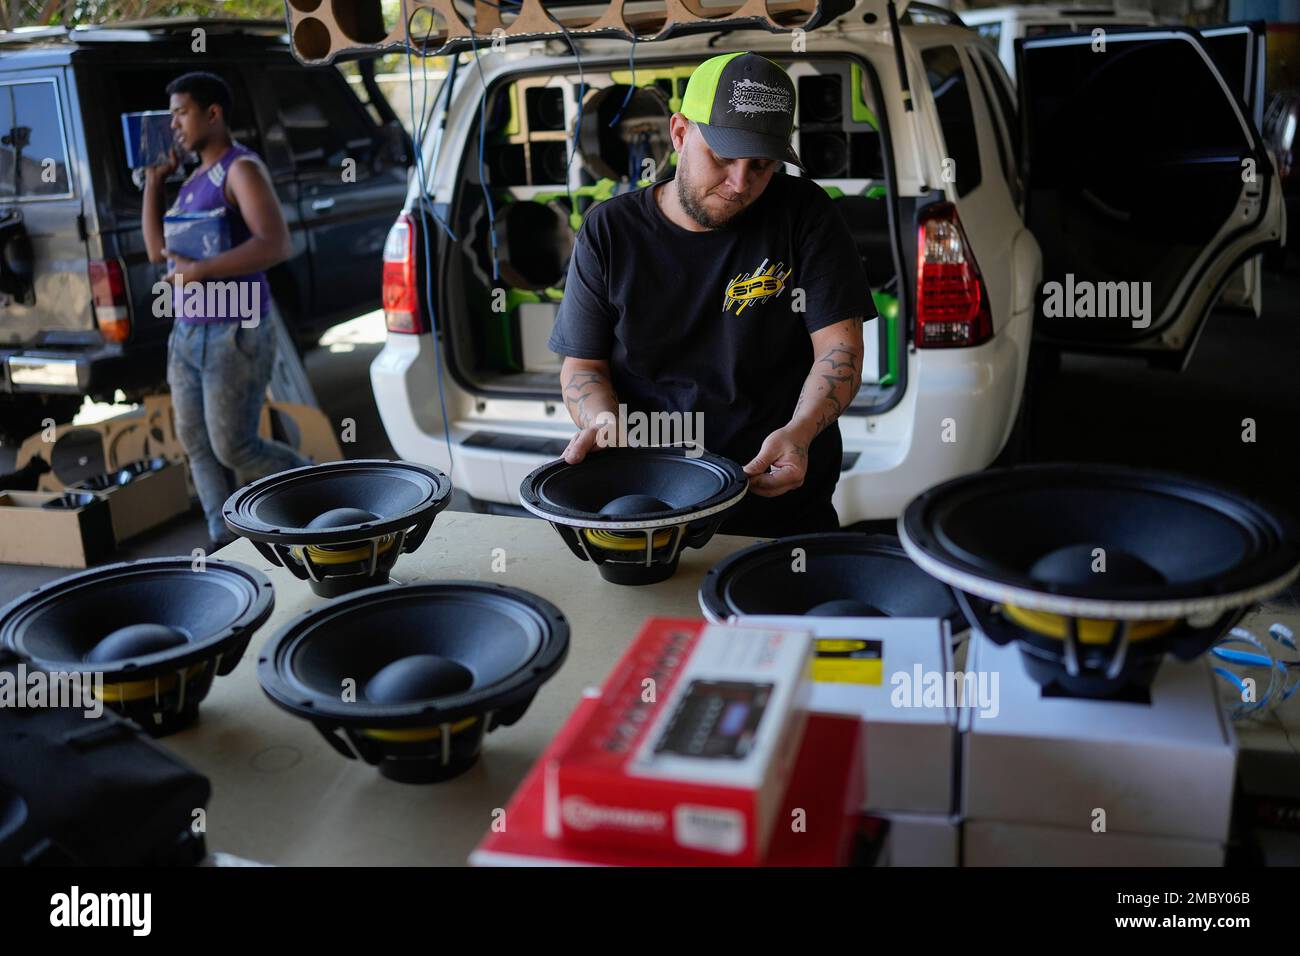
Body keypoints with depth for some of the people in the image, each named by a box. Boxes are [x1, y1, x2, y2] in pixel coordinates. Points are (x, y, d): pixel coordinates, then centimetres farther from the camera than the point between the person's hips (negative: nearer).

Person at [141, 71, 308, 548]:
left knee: (234, 448, -4)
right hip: (189, 334, 9)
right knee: (197, 442, 9)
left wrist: (201, 271, -26)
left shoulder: (242, 168, -11)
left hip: (236, 334, -9)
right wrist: (154, 179, 11)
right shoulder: (196, 179, 16)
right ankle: (226, 543, 17)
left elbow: (276, 245, -26)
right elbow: (157, 249, 13)